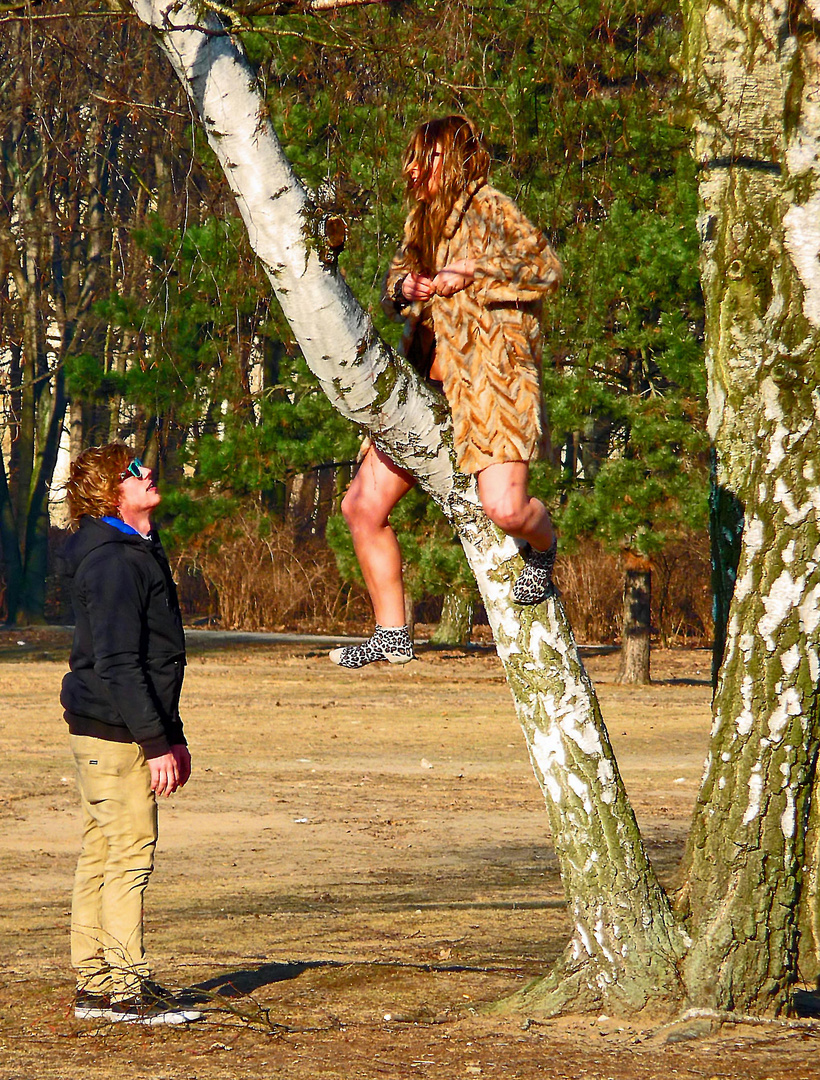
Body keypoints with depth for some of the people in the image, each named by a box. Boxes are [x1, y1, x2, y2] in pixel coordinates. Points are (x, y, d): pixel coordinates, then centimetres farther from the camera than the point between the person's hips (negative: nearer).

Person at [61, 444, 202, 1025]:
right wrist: (156, 741, -22)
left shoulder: (140, 551, 17)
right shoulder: (111, 561, -16)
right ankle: (126, 988, -6)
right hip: (113, 731, -10)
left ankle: (97, 985, 15)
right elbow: (117, 663, -21)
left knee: (102, 856, 11)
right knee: (130, 851, -8)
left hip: (105, 730, 10)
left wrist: (174, 735, 22)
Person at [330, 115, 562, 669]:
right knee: (363, 506, 4)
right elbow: (394, 286, 21)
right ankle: (392, 634, 14)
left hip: (490, 375, -8)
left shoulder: (488, 207, -6)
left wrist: (474, 273, -17)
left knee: (505, 508, -26)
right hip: (429, 381, 8)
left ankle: (543, 547, 11)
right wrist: (406, 287, -1)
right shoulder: (423, 218, 19)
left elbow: (547, 268, -12)